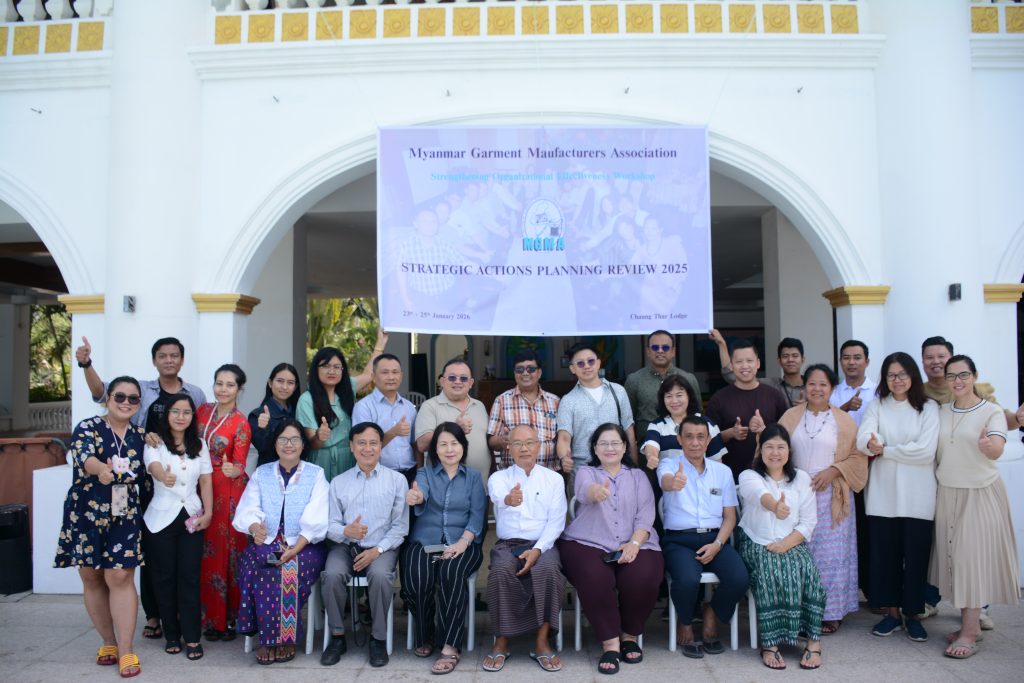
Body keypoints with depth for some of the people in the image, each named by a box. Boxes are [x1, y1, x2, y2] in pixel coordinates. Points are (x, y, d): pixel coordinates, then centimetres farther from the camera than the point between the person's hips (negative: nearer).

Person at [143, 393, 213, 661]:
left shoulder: (199, 444, 9)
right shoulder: (155, 443, -3)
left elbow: (206, 481, 8)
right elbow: (153, 466, -26)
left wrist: (208, 512, -3)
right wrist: (164, 476, -49)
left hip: (192, 518, 2)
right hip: (161, 519, -2)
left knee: (190, 577, 1)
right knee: (164, 577, 5)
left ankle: (192, 637, 5)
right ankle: (172, 635, 17)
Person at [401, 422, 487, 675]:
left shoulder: (474, 477, 13)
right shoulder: (425, 473, 11)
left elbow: (477, 515, 2)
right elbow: (421, 493, -14)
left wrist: (462, 542, -16)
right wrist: (413, 497, -41)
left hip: (462, 543, 0)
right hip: (424, 541, 1)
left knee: (451, 573, -33)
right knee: (417, 578, -29)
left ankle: (450, 646, -25)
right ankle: (424, 636, -1)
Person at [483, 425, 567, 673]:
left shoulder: (554, 478, 9)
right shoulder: (498, 477, 6)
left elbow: (556, 521, 1)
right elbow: (498, 497, -20)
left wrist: (537, 549, -16)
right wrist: (508, 499, -47)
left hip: (542, 544, 0)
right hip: (507, 544, 0)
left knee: (548, 570, -33)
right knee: (501, 571, -32)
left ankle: (542, 642, -17)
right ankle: (501, 641, -15)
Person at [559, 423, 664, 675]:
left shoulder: (638, 476, 18)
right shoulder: (586, 473, 11)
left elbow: (645, 515, 5)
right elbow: (584, 491, -16)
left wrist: (634, 543, -15)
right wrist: (596, 491, -42)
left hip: (634, 544, 2)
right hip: (589, 543, -1)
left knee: (642, 578, -28)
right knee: (595, 579, -33)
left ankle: (630, 636, -1)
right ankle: (610, 643, -17)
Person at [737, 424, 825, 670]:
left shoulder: (802, 478, 10)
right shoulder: (748, 477, -1)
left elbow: (809, 521, 4)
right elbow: (760, 496, -28)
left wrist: (787, 543, -13)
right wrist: (775, 506, -52)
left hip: (792, 544, 2)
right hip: (757, 544, -2)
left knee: (805, 570, -29)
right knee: (769, 571, -32)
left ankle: (813, 640, -18)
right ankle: (770, 643, -23)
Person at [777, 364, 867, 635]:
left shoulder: (844, 420, 3)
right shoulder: (791, 416, 8)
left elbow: (858, 456, 0)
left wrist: (833, 471, -12)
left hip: (831, 498, -1)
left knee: (830, 554, 2)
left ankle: (830, 612, 14)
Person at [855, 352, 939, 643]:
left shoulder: (929, 408, 1)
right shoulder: (876, 406, 8)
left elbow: (926, 451, -11)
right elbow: (863, 440, -8)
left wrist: (885, 450, -9)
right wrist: (871, 443, -29)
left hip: (917, 495, -2)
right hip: (883, 493, 2)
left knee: (915, 553, 3)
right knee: (885, 552, 6)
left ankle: (913, 614, 18)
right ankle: (892, 612, 20)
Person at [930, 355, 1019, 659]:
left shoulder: (992, 411, -7)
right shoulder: (941, 412, 6)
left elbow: (997, 450, -22)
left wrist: (988, 446, -44)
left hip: (981, 493, -4)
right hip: (948, 493, 5)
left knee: (974, 556, -5)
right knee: (955, 556, 7)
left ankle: (968, 633, 1)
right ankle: (970, 624, 19)